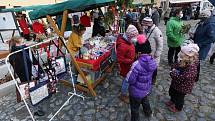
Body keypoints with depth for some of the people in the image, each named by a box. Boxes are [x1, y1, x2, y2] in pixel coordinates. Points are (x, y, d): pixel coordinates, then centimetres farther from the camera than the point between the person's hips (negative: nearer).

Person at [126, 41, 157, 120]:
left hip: (136, 92, -7)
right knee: (145, 100, 37)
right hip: (147, 89, 7)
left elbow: (130, 80, -27)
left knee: (135, 108, 20)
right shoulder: (152, 61, -14)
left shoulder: (137, 64, -35)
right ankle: (148, 113, 65)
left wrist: (131, 70, -10)